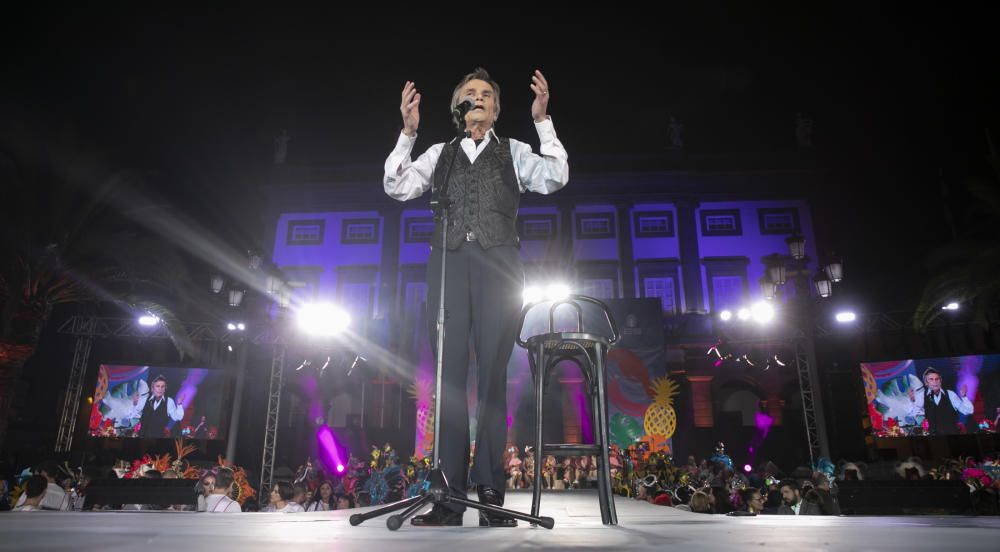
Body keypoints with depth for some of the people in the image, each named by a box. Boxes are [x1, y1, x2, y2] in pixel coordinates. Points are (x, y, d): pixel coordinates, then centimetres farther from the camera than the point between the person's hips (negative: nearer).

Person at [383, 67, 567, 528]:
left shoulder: (513, 152, 17)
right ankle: (450, 496, 1)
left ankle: (490, 493, -1)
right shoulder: (439, 154, 21)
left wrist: (542, 120, -3)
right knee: (450, 375, -3)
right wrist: (407, 132, 3)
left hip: (496, 264, -1)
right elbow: (397, 188, 10)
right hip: (448, 262, 2)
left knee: (493, 375, -6)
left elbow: (555, 178, 1)